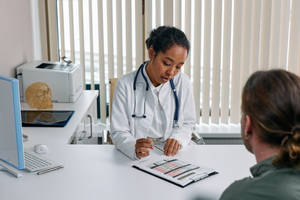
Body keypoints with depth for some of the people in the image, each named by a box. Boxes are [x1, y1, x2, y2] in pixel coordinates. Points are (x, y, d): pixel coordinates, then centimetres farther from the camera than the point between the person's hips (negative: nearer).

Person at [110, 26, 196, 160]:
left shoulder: (183, 82, 0)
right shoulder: (126, 85, -8)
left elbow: (187, 123, 9)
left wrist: (177, 139, -13)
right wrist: (134, 148, -29)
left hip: (172, 155, 3)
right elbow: (119, 133, -8)